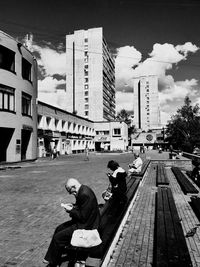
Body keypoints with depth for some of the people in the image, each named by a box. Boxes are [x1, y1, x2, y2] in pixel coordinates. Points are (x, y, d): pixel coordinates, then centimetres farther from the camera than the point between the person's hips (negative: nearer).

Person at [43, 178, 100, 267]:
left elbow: (83, 217, -25)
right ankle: (50, 258, 24)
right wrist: (73, 206, 1)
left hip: (86, 225, -11)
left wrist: (71, 210, -14)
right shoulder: (83, 190, 2)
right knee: (59, 229, 13)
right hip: (83, 220, 11)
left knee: (58, 238, -7)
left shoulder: (85, 194, -29)